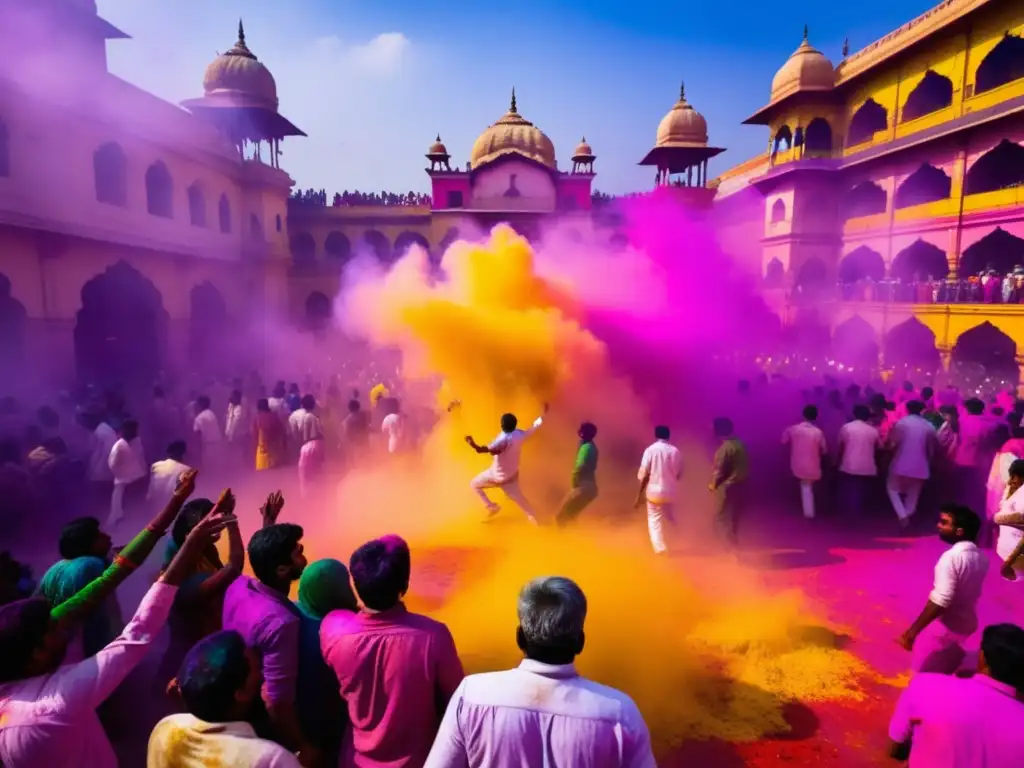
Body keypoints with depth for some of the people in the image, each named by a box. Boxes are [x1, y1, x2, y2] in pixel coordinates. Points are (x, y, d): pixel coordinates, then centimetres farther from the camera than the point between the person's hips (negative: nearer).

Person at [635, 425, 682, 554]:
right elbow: (679, 474, 7)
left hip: (654, 492, -3)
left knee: (655, 520, 7)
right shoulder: (675, 451, -1)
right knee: (671, 518, 22)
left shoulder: (650, 450, -9)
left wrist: (639, 494, -4)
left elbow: (643, 474, -11)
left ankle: (659, 547, -2)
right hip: (670, 492, 3)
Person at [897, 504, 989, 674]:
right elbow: (973, 592, 11)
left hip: (944, 626, -8)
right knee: (946, 672, 27)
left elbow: (940, 601, -30)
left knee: (922, 674, 11)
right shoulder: (981, 557, -1)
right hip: (967, 623, 8)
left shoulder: (951, 557, -27)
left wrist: (913, 630, -25)